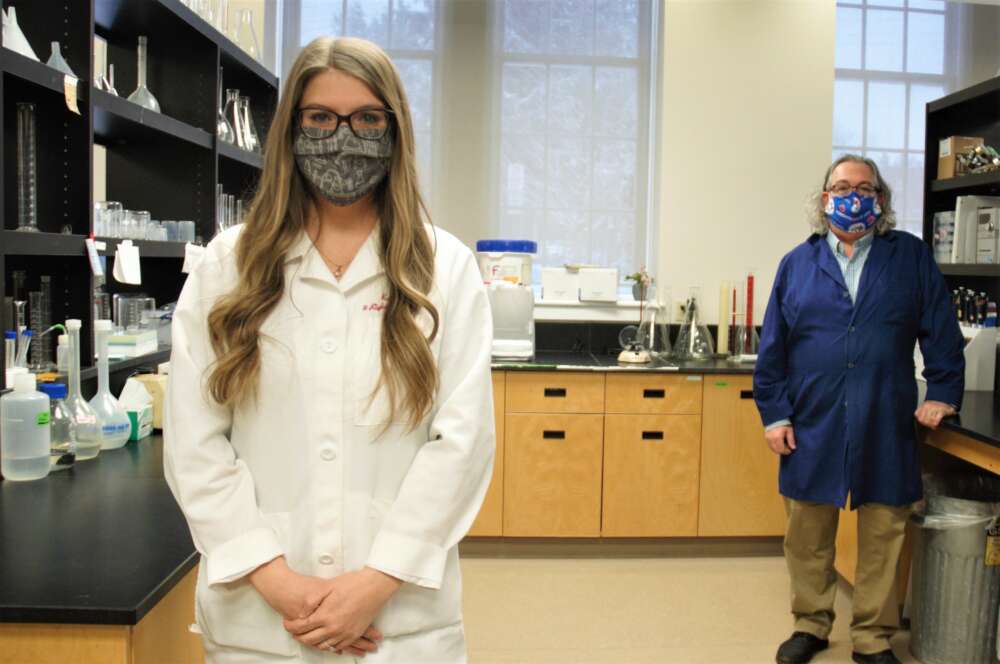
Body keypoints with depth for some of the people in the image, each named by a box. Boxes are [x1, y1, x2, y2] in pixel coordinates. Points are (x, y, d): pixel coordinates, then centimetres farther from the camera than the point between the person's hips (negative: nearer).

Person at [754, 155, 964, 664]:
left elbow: (941, 331, 7)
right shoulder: (797, 264, 6)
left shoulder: (910, 257, 6)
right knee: (807, 536, 8)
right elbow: (772, 349, 4)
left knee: (882, 536, 8)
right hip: (813, 427, 0)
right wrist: (774, 414, 0)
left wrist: (943, 392, 2)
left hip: (886, 428, 0)